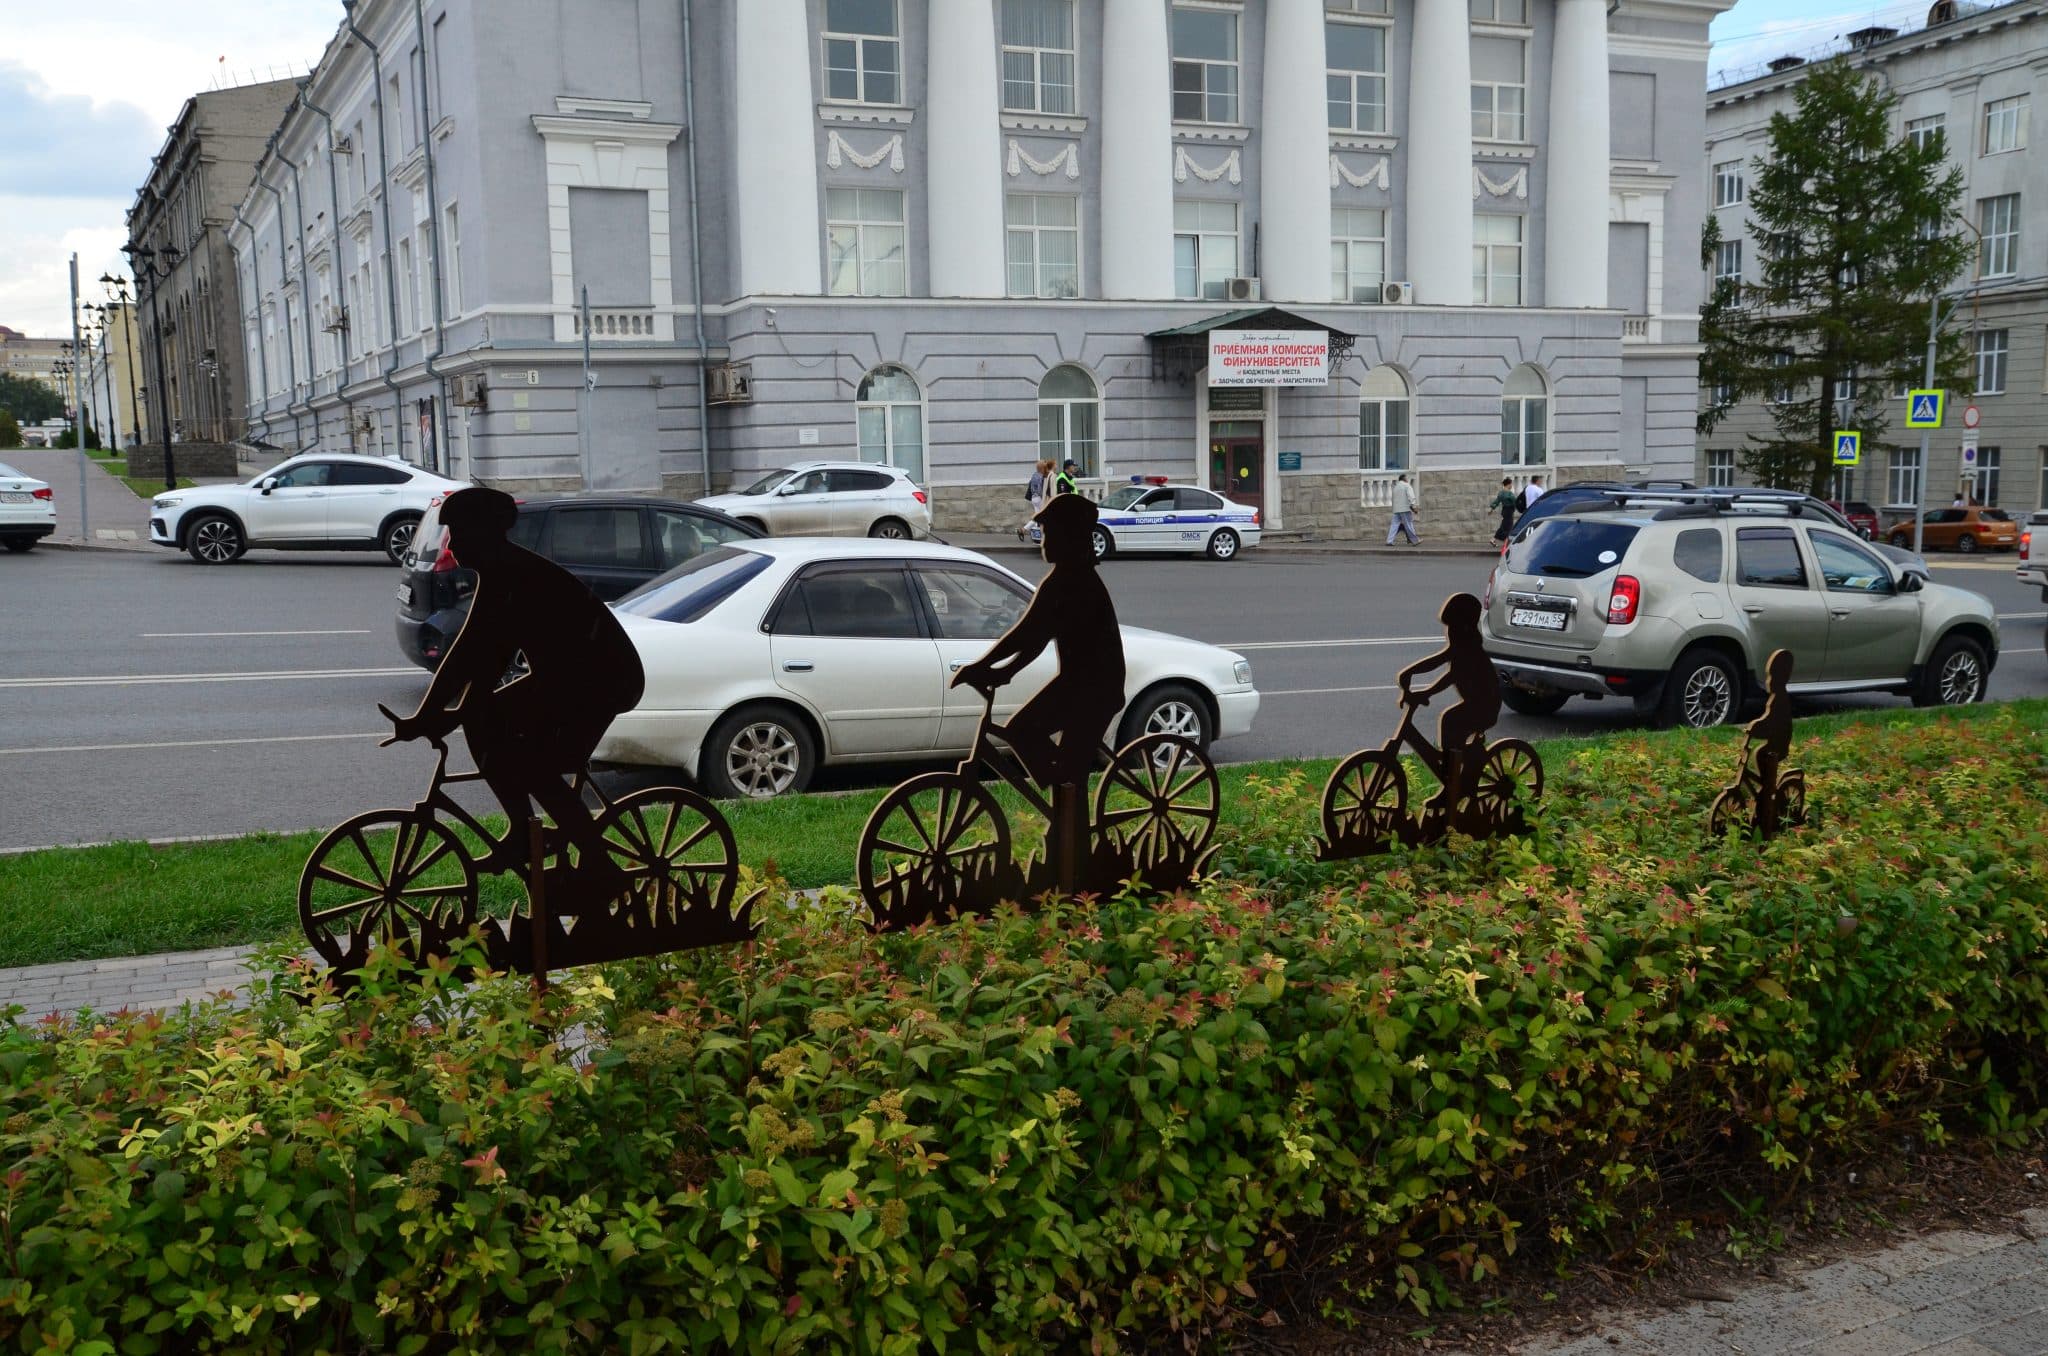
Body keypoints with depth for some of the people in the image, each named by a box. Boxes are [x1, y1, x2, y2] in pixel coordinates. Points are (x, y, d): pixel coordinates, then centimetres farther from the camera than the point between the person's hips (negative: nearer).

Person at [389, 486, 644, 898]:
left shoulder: (508, 576, -21)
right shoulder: (502, 574, 9)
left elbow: (468, 652, -24)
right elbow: (488, 652, 11)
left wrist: (423, 718, -20)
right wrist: (463, 712, 3)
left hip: (604, 675, -10)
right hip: (571, 673, 10)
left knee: (531, 766, -17)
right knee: (482, 724, 8)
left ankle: (599, 869, -10)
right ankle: (524, 833, 16)